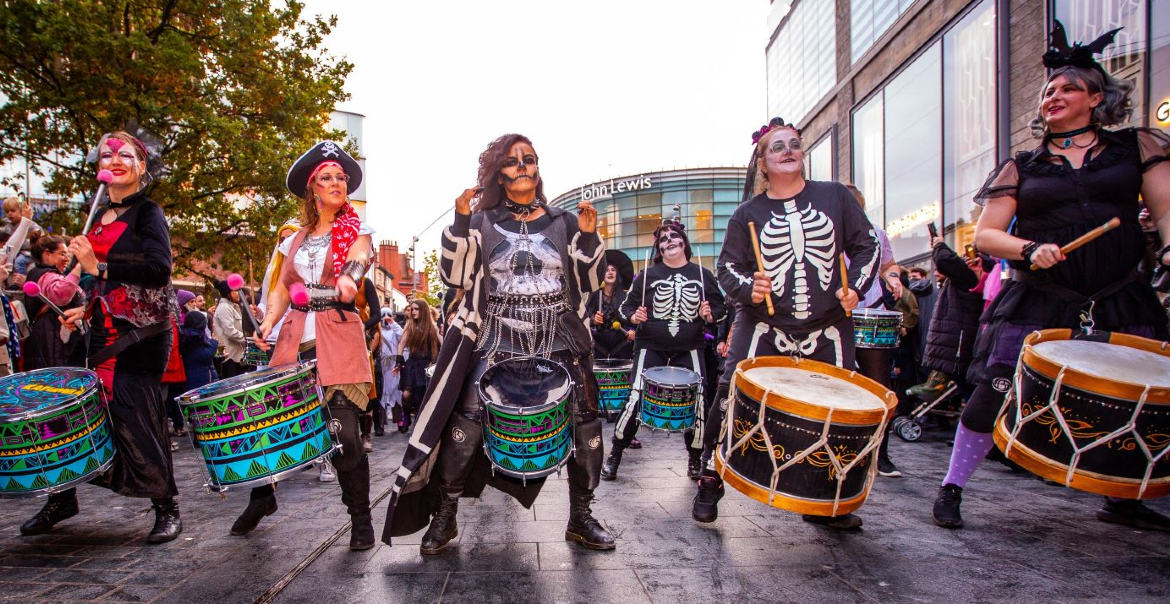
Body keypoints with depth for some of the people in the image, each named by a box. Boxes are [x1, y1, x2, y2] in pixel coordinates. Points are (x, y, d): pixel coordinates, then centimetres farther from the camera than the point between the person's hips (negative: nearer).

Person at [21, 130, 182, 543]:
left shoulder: (147, 212, -5)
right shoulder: (102, 217, 17)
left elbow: (159, 267, -21)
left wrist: (98, 266, -22)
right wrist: (87, 310, 15)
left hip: (142, 335, -7)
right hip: (105, 332, 8)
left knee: (137, 417, -8)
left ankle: (167, 508, 4)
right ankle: (62, 500, 25)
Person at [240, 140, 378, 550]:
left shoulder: (355, 230, 6)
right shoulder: (297, 236, 18)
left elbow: (359, 259, -16)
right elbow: (282, 286, 14)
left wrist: (349, 278, -39)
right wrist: (269, 321, -4)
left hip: (338, 336, -4)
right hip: (295, 336, 4)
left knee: (344, 431, -10)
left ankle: (361, 519, 5)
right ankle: (262, 496, 28)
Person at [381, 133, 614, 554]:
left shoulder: (563, 223, 8)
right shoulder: (483, 224, 5)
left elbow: (590, 282, 6)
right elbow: (454, 275, -4)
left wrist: (589, 236, -9)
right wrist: (460, 221, -14)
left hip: (558, 344, 2)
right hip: (496, 343, -1)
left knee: (584, 425, -2)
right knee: (465, 425, -12)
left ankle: (581, 519, 16)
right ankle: (444, 517, 8)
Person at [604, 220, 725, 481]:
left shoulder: (703, 275, 7)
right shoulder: (647, 275, 4)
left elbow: (719, 307, 12)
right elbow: (627, 306, 7)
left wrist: (709, 315, -8)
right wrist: (635, 317, -14)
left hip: (689, 350, 1)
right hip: (651, 348, -1)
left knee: (697, 402, -2)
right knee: (636, 399, -8)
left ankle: (695, 459, 20)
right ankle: (615, 454, 9)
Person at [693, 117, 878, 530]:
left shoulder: (834, 196, 7)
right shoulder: (748, 213, 5)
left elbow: (867, 245, 9)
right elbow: (728, 267, 4)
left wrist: (856, 287, -5)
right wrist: (748, 288, -16)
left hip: (828, 330, 2)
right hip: (763, 328, -1)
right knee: (731, 401, -10)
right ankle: (710, 485, 9)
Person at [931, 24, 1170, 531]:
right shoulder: (1022, 167, 9)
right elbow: (985, 235, 5)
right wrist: (1030, 250, -13)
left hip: (1120, 304, 2)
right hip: (1037, 305, -2)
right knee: (995, 393, -10)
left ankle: (1122, 500, 27)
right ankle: (952, 487, 4)